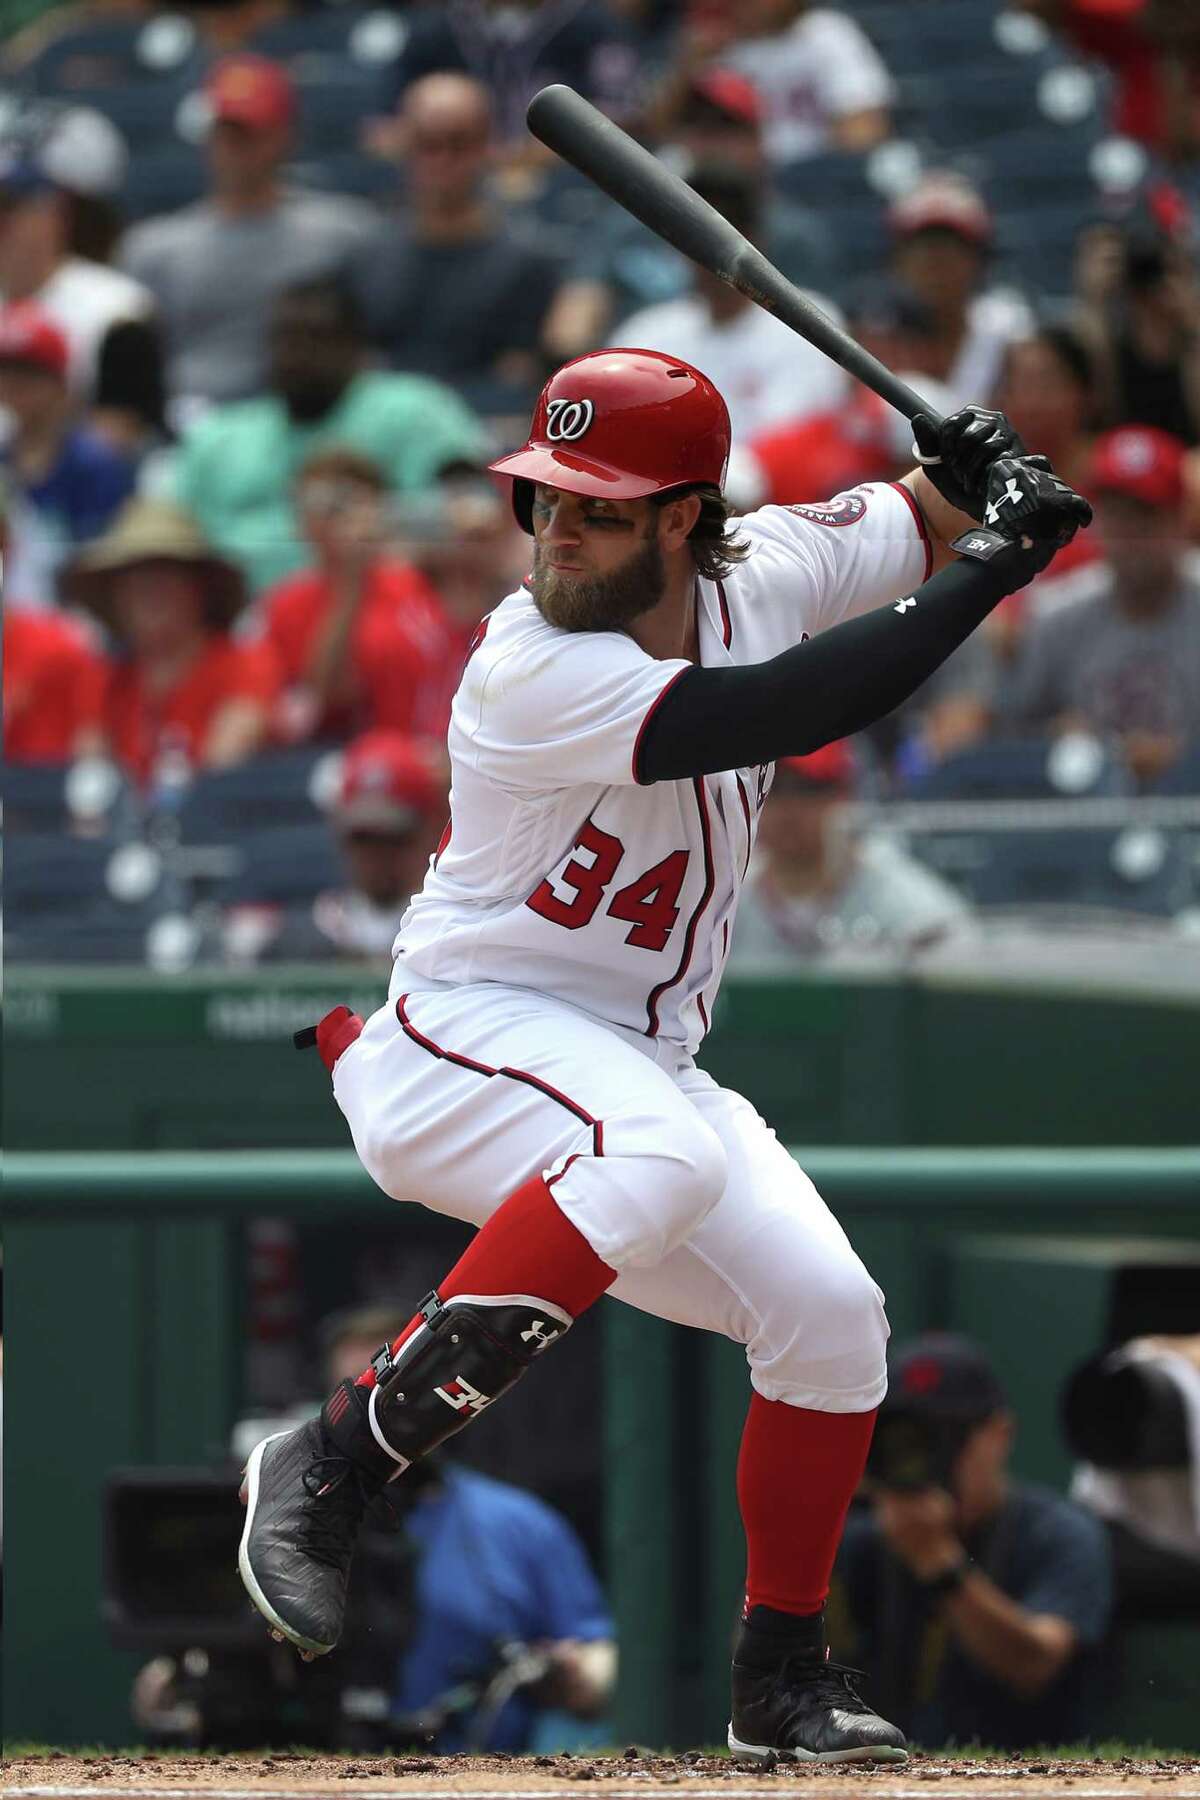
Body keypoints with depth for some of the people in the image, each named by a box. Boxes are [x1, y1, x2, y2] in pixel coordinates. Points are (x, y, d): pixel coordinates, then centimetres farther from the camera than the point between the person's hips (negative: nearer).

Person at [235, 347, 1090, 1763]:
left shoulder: (759, 572, -2)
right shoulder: (532, 673, -25)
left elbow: (929, 522, 15)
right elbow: (795, 711, -34)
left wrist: (976, 481, -10)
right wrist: (995, 562, -27)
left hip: (635, 1061, 8)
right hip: (468, 1040, -8)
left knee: (833, 1315, -3)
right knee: (662, 1155, -38)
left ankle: (782, 1682, 15)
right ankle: (334, 1465, -36)